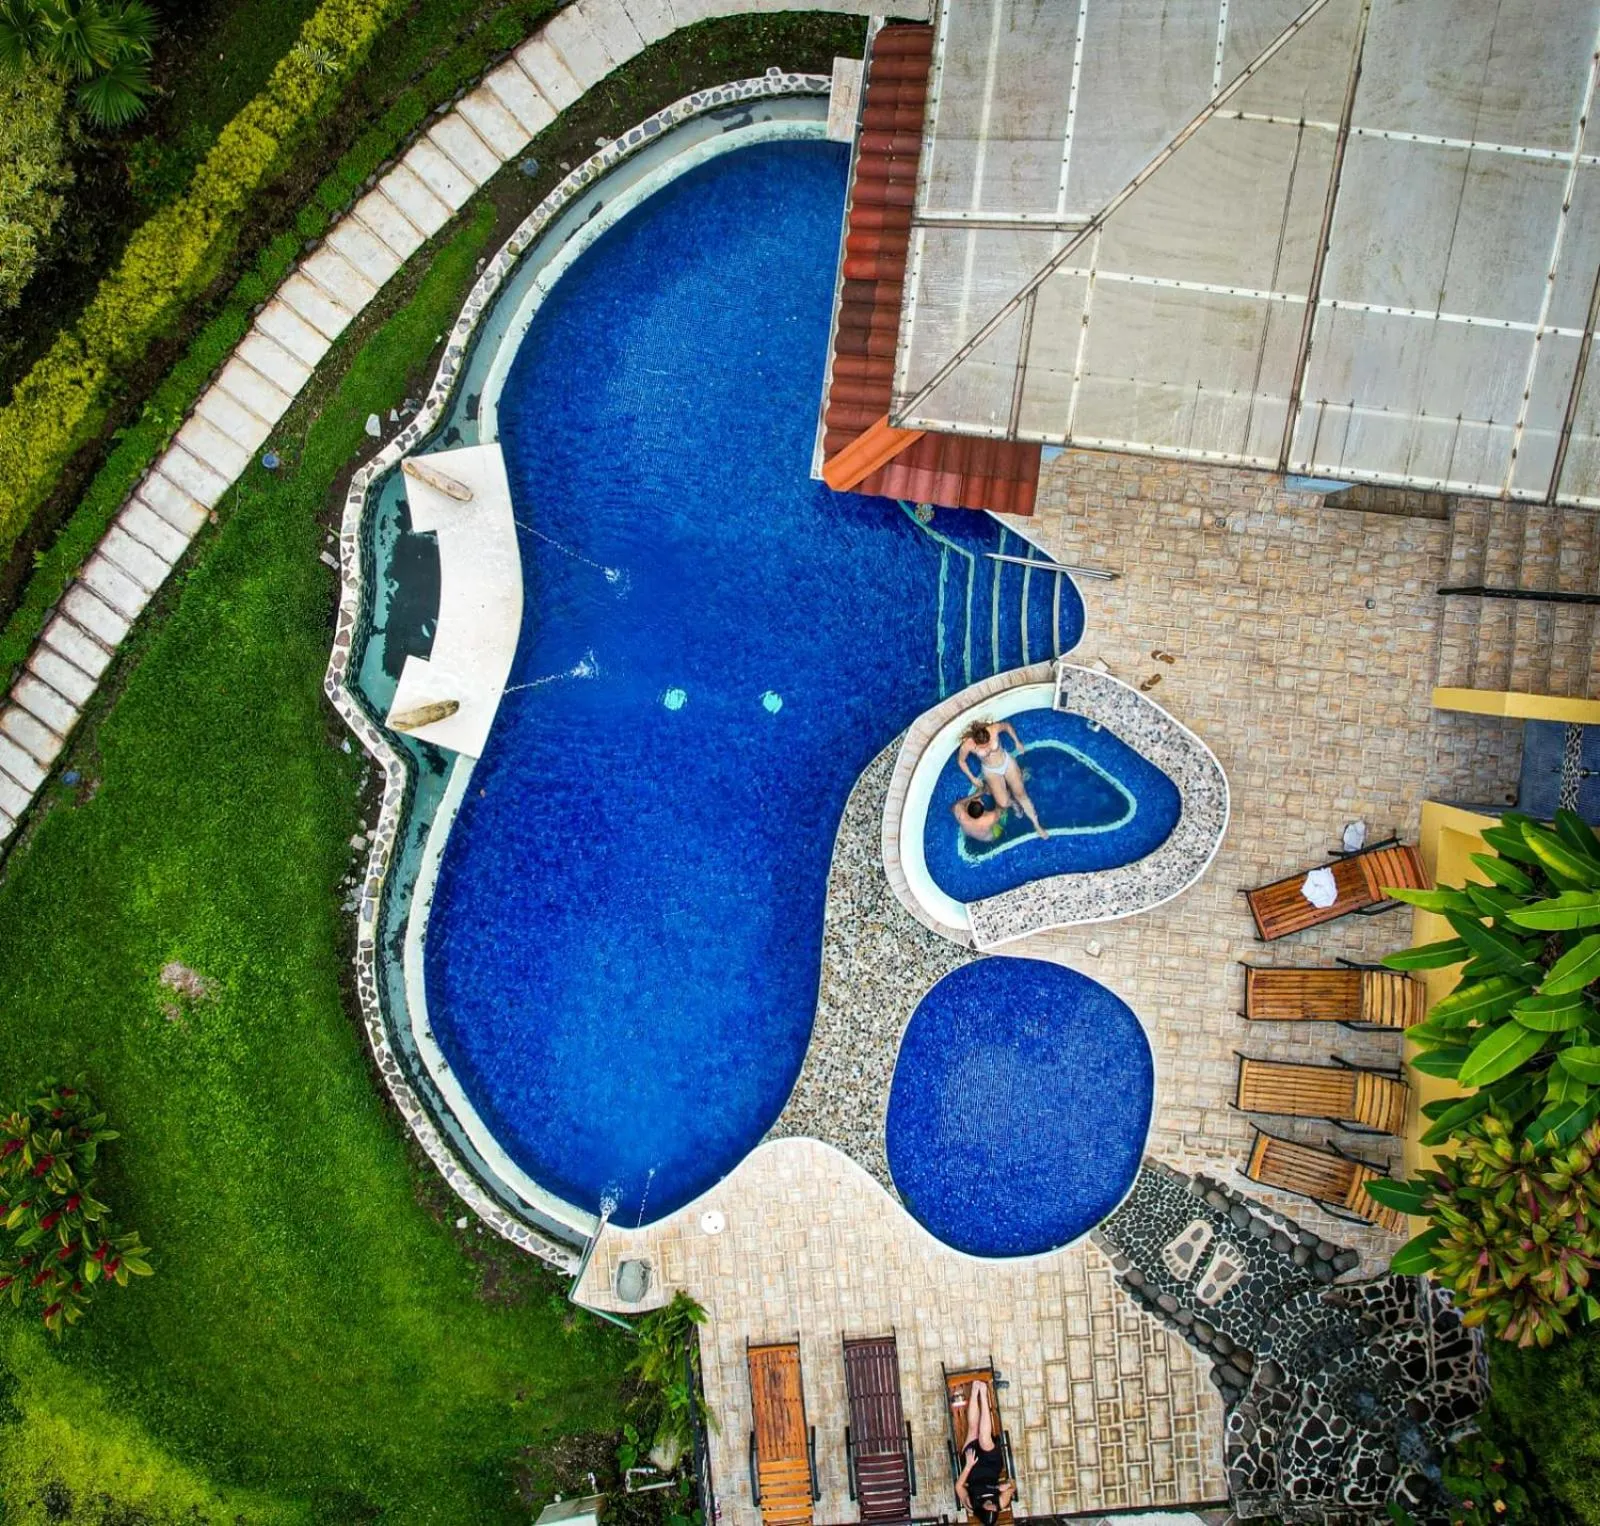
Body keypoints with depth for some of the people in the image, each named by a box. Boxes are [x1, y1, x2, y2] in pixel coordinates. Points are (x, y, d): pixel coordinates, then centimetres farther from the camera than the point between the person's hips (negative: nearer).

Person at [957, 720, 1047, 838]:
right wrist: (973, 779, -3)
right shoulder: (967, 745, -33)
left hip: (1007, 762, 1)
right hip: (991, 771, -1)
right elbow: (961, 761, -11)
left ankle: (1036, 825, 22)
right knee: (1003, 803, -8)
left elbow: (1007, 725, -7)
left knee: (1021, 794, 5)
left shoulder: (994, 730, -31)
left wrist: (1017, 742, 3)